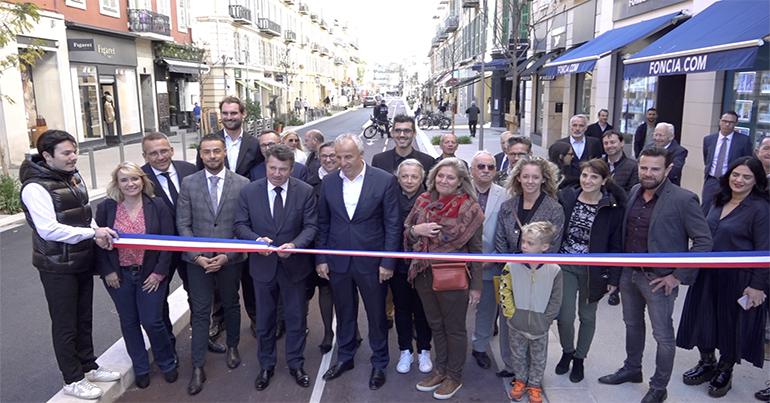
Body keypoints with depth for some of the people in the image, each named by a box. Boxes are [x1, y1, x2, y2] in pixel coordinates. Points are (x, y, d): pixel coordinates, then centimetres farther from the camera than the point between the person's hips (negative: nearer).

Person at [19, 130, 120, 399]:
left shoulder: (73, 177, 5)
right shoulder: (35, 187, -19)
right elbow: (49, 229, -26)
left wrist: (97, 234, -6)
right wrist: (93, 233, -25)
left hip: (83, 262, 7)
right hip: (57, 268, -7)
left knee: (84, 319, 19)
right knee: (65, 324, 7)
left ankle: (88, 367, 36)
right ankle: (73, 380, 23)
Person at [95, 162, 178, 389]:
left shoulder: (157, 206, -6)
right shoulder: (106, 208, -3)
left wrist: (159, 272, -9)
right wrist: (107, 272, -5)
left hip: (150, 275, -2)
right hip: (118, 276, 2)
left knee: (152, 321, 0)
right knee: (129, 322, 12)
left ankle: (166, 362, 25)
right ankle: (140, 368, 31)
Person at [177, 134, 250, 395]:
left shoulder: (242, 184, -5)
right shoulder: (189, 183, -1)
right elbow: (183, 224, -2)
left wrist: (227, 255, -12)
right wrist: (197, 255, -11)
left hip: (230, 258, 0)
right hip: (197, 258, 0)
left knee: (231, 305, 17)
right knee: (200, 312, 4)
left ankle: (232, 347, 40)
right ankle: (198, 367, 13)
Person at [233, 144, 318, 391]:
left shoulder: (305, 191, -8)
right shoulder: (249, 191, -6)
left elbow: (311, 226, -8)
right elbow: (240, 225, -2)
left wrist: (294, 245, -26)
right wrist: (256, 239, -22)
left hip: (294, 265, -1)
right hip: (263, 265, 1)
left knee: (296, 318, 14)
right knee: (264, 320, 16)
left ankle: (296, 364, 34)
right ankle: (266, 366, 36)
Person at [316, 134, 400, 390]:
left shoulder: (385, 181, -10)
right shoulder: (328, 182, 1)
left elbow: (392, 225, -8)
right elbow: (323, 223, 6)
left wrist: (388, 262, -10)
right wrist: (321, 259, 3)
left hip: (371, 262, -3)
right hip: (338, 261, 3)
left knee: (377, 315, 12)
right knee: (344, 313, 18)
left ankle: (379, 364, 30)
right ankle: (345, 357, 38)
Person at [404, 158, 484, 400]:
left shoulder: (469, 208, -10)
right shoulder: (423, 201, 2)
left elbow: (476, 250, -7)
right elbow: (406, 234, 9)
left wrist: (476, 286, -8)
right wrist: (416, 230, -14)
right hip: (424, 275, 5)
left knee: (454, 328, 12)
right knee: (435, 325, 19)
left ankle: (454, 377, 29)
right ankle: (440, 370, 36)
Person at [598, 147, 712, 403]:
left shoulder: (684, 200, -16)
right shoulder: (634, 192, 3)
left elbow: (704, 242, -13)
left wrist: (678, 276, -14)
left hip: (659, 278, -6)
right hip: (628, 273, 6)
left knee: (663, 335, 8)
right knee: (632, 324, 22)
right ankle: (632, 369, 42)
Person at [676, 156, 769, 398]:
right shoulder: (719, 201, 6)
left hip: (738, 279, -6)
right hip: (708, 274, 6)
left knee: (732, 324, 10)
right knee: (705, 320, 14)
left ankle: (725, 371, 30)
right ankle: (707, 363, 34)